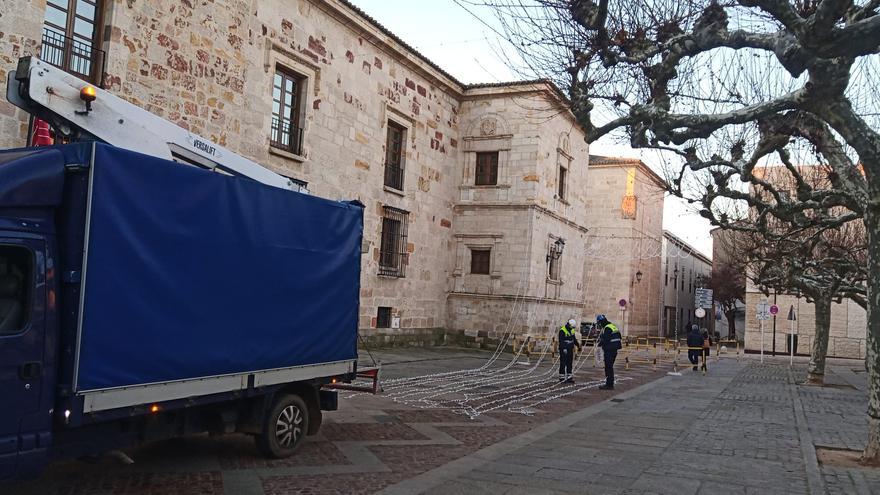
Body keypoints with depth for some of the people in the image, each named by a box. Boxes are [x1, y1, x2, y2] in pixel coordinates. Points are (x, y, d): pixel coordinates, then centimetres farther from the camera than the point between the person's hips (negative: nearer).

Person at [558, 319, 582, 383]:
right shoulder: (562, 331, -13)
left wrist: (578, 345, 12)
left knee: (569, 364, 9)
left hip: (570, 350, 8)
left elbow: (574, 339, 22)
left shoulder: (572, 330, 13)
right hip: (564, 350, -8)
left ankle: (569, 377, 13)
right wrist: (564, 348, -27)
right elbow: (561, 341, -19)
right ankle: (562, 377, 2)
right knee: (563, 364, -3)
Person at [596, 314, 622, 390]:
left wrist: (600, 344, -4)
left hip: (609, 351, -10)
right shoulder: (612, 326, 16)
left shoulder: (607, 328, -17)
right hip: (614, 350, 10)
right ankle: (610, 384, 23)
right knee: (610, 367, 17)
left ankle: (609, 385, -3)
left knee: (608, 367, -5)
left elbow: (605, 340, -23)